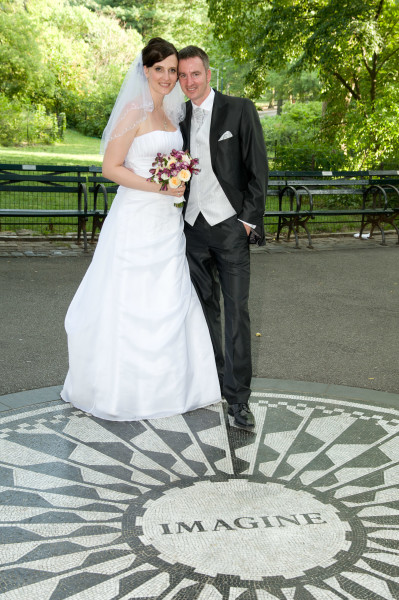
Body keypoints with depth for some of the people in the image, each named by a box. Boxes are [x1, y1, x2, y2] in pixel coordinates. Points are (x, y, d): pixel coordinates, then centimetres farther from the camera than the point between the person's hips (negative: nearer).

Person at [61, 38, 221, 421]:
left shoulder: (170, 113, 13)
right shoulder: (135, 112, -11)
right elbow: (111, 167, -15)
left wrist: (181, 182, 6)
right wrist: (158, 187, -20)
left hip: (168, 223, 8)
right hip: (137, 220, -8)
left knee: (169, 302, 12)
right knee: (131, 304, 0)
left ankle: (162, 384, 27)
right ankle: (122, 390, 16)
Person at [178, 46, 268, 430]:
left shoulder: (239, 110, -3)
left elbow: (257, 168, -5)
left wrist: (249, 220, -10)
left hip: (230, 225, -4)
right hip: (193, 225, 5)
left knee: (236, 310, -6)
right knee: (204, 306, 11)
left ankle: (238, 395, 0)